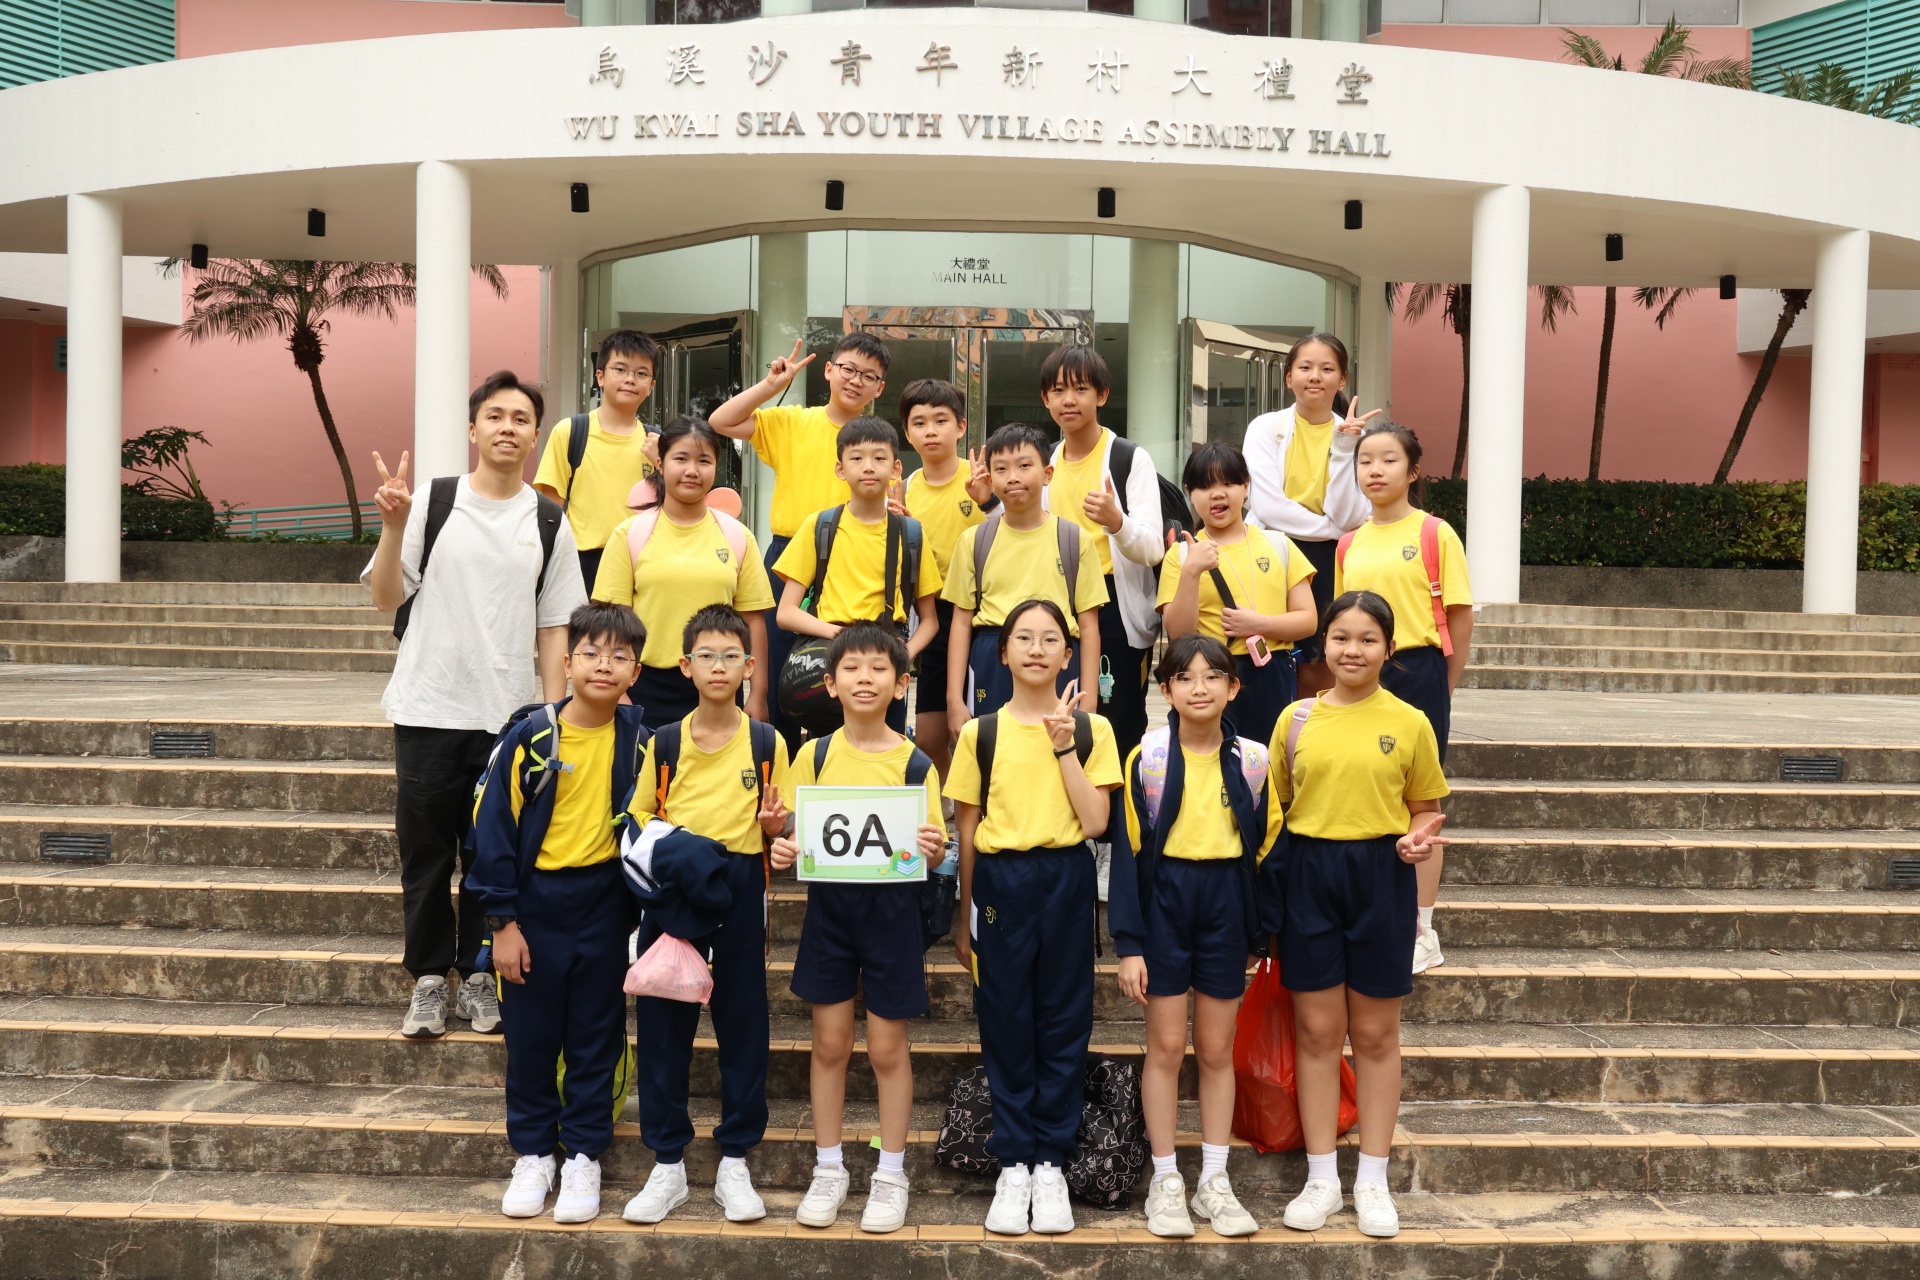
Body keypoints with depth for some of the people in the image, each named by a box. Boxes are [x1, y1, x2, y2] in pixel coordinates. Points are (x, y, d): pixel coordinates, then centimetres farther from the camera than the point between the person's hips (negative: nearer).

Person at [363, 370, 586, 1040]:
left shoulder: (549, 522, 5)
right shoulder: (432, 502, 0)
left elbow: (554, 627, 7)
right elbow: (386, 598, 0)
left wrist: (554, 716, 1)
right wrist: (393, 525, -14)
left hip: (508, 715, 1)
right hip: (429, 709, -1)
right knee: (426, 851, 7)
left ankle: (478, 974, 22)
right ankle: (429, 978, 20)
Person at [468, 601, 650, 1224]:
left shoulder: (637, 736, -5)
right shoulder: (531, 737, -10)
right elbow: (494, 824, -7)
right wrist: (502, 921, -7)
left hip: (604, 904, 1)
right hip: (536, 903, -1)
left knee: (596, 1037, 9)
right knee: (531, 1035, 10)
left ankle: (584, 1155, 23)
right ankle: (532, 1153, 26)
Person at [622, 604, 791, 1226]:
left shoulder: (767, 743, 2)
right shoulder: (664, 743, 4)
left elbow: (778, 828, 8)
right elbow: (639, 816, 9)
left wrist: (772, 821, -14)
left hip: (740, 888, -1)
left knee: (743, 1020, 4)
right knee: (662, 1021, 3)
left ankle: (735, 1162, 18)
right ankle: (667, 1164, 16)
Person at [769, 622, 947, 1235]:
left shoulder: (914, 763, -4)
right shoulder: (813, 755, 1)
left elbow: (932, 848, -1)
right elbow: (797, 833, 6)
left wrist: (931, 848, -23)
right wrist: (783, 851, -15)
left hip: (890, 908, -2)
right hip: (829, 907, 2)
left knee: (887, 1046, 6)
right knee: (830, 1042, 9)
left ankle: (891, 1174, 21)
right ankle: (828, 1169, 24)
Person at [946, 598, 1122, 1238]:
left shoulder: (1091, 729, 3)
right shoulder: (981, 733, 4)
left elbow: (1095, 821, -7)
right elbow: (967, 832, 7)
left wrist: (1064, 746, -11)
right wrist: (964, 918, 7)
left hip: (1066, 881, 0)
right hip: (1000, 881, 0)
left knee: (1063, 1022, 4)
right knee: (1006, 1023, 4)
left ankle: (1051, 1165, 14)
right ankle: (1013, 1165, 14)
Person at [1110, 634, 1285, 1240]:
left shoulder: (1254, 760, -1)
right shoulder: (1147, 757, -6)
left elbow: (1268, 848, 7)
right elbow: (1128, 851, -5)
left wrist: (1269, 928, 1)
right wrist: (1128, 944, -8)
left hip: (1226, 905, 2)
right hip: (1164, 901, -2)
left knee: (1216, 1049, 11)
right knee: (1166, 1046, 5)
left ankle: (1214, 1180, 22)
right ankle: (1165, 1181, 18)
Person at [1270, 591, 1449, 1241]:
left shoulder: (1410, 723, 0)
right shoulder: (1296, 719, 3)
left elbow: (1425, 809, 8)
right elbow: (1276, 807, 8)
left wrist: (1420, 838, -14)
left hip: (1381, 877, -1)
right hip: (1309, 874, 1)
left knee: (1375, 1034, 8)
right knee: (1317, 1030, 6)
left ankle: (1372, 1180, 20)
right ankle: (1321, 1178, 18)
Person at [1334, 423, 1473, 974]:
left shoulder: (1435, 534, -4)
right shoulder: (1349, 543, 10)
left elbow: (1460, 618, -4)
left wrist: (1440, 692, -3)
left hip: (1417, 670, -4)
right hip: (1362, 679, 4)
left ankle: (1422, 933, 10)